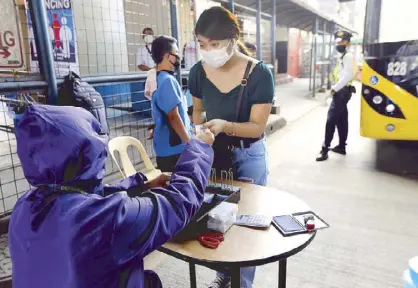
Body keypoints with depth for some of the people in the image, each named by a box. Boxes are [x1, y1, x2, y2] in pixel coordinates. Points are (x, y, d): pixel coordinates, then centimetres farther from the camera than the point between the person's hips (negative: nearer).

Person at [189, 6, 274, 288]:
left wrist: (225, 126, -36)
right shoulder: (198, 72, -9)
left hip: (248, 157, -4)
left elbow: (257, 127, -20)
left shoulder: (259, 73, -21)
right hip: (213, 152, 4)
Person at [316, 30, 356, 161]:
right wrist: (335, 88, 10)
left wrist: (335, 88, -19)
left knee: (331, 119, -12)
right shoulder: (343, 56, 18)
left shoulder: (348, 56, -13)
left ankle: (325, 149, -11)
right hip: (341, 91, 10)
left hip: (342, 91, -10)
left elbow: (348, 76, -22)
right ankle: (342, 146, 21)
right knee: (341, 120, 13)